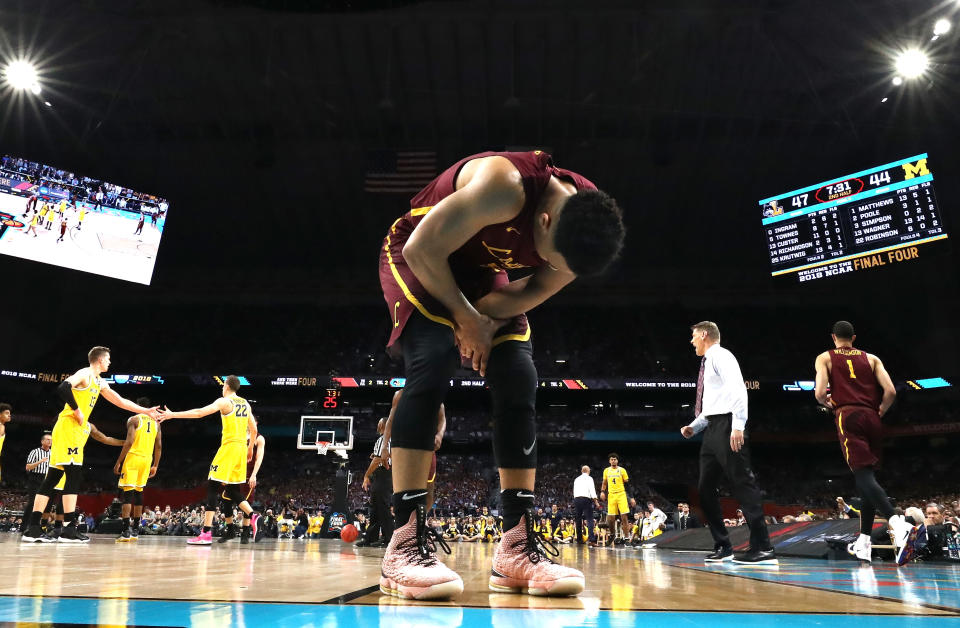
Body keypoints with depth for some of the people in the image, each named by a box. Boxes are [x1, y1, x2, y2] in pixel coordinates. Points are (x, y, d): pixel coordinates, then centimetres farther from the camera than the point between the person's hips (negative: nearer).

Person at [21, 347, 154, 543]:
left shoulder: (100, 383, 21)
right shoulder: (85, 374, -7)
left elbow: (120, 401, 27)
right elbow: (63, 388, -24)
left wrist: (146, 411, 25)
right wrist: (77, 411, -17)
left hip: (76, 430, 10)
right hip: (68, 426, -10)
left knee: (52, 479, 7)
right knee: (73, 476, -11)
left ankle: (32, 530, 9)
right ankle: (69, 530, -12)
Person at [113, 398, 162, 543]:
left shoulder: (133, 419, -2)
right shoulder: (156, 423, 14)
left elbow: (129, 442, -13)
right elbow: (159, 446, 11)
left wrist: (118, 462, -9)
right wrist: (155, 465, 17)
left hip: (133, 457, -5)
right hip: (147, 460, 5)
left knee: (127, 493, -5)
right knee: (139, 492, 14)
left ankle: (126, 531, -14)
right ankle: (135, 530, 18)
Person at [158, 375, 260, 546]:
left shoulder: (225, 401, -5)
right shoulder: (245, 403, 15)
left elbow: (200, 413, -17)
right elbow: (253, 429, 18)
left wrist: (173, 414, -14)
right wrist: (250, 448, 30)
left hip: (229, 446, -7)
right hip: (242, 446, 7)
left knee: (213, 487, -6)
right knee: (232, 489, 19)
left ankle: (206, 533, -12)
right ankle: (252, 516, 8)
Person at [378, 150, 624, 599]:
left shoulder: (585, 226, -17)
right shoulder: (507, 187, -37)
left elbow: (532, 294, -7)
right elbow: (421, 249, -30)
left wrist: (481, 317, -22)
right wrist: (467, 318, -21)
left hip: (481, 270, 6)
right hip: (418, 258, -6)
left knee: (520, 384, -9)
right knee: (435, 360, -28)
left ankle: (517, 547, -4)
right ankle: (406, 543, -24)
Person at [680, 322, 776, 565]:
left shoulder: (721, 356, -4)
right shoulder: (707, 363, 24)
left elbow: (738, 390, -19)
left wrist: (738, 426, -27)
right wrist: (693, 427, 17)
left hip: (726, 425, -10)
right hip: (712, 428, 10)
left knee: (742, 483, -10)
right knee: (706, 488, 8)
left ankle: (763, 548, -9)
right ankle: (722, 546, 15)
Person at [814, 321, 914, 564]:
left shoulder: (825, 358, 8)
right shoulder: (871, 358, 17)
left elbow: (820, 392, -7)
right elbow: (890, 391, 4)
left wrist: (826, 403, 15)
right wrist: (879, 413, 20)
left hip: (847, 416, -4)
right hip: (872, 419, 4)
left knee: (864, 475, -12)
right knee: (868, 477, 12)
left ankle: (898, 524, -38)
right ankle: (863, 543, 16)